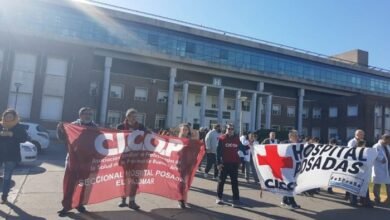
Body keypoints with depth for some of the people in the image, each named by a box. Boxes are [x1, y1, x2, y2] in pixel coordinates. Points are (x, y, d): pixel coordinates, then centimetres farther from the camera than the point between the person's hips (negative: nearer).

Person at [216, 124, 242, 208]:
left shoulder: (237, 139, 6)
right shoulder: (222, 138, -4)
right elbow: (218, 151, -5)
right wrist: (219, 163, -10)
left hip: (234, 163, 3)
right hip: (224, 163, -2)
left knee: (235, 182, 3)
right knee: (221, 181, 9)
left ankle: (236, 200, 6)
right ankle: (219, 197, 22)